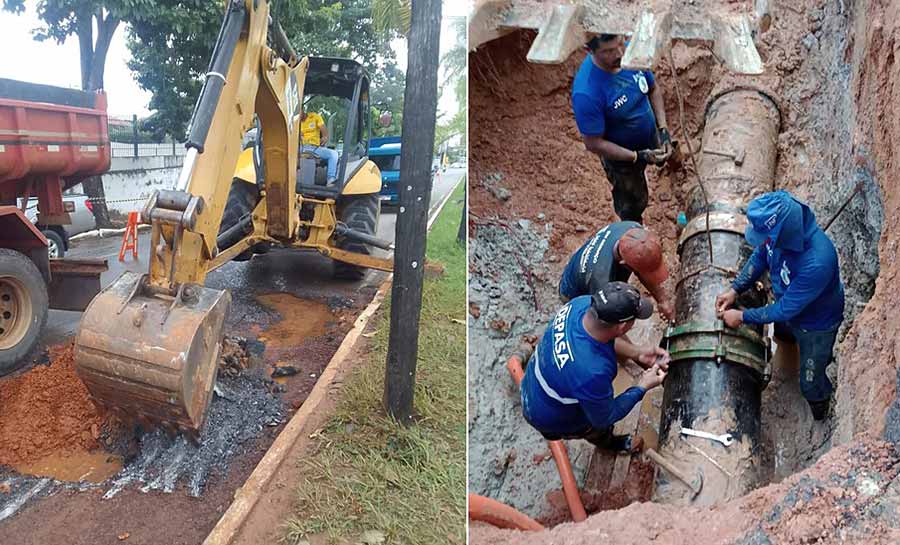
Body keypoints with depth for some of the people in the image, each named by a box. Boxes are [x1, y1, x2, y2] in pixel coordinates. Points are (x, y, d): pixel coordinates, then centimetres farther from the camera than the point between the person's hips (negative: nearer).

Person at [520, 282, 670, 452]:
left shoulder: (582, 303, -26)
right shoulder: (592, 373, -45)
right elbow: (604, 418, -21)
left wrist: (637, 352, -5)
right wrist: (642, 387, -14)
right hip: (552, 420, -5)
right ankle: (607, 442, 55)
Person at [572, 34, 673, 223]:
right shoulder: (586, 94, -40)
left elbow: (653, 89, -4)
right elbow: (593, 144, -29)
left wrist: (663, 129, -14)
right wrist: (639, 156, -30)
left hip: (650, 137, 5)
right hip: (621, 155, -5)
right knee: (633, 203, 21)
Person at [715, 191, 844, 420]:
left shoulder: (817, 262, -48)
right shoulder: (783, 230, -28)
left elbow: (786, 309, -34)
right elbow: (760, 257, -5)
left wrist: (742, 316, -24)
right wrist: (735, 290, -12)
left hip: (817, 322, -6)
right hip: (787, 302, 6)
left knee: (810, 383, 16)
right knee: (783, 333, 38)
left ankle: (820, 402, 49)